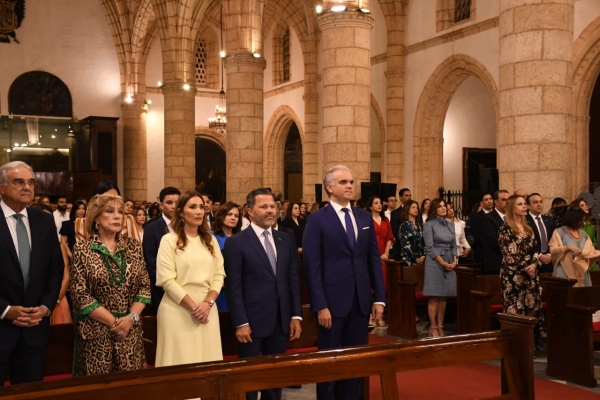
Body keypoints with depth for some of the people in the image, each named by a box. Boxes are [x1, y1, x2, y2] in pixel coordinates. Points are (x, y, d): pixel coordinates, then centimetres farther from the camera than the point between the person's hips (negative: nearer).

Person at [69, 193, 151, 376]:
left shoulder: (133, 246, 5)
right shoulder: (82, 249, -5)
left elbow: (145, 286, 5)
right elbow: (80, 294, -9)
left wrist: (131, 317, -10)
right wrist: (113, 322, -12)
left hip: (130, 330, 3)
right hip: (96, 332, -3)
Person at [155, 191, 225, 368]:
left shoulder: (211, 240, 12)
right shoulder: (169, 240, -3)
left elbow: (219, 274, 7)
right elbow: (167, 280, -10)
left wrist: (208, 302, -9)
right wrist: (193, 306, -13)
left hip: (207, 309, 4)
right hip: (178, 310, -4)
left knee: (208, 364, 6)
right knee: (181, 361, -1)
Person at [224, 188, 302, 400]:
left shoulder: (286, 240, 9)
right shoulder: (236, 243, -6)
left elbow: (293, 280, 9)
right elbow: (233, 286, -10)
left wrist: (296, 315, 4)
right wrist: (240, 322, -14)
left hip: (281, 321, 5)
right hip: (252, 321, -5)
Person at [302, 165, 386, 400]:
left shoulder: (365, 218, 10)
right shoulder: (317, 219, -5)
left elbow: (374, 259, 10)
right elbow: (312, 266, -10)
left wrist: (379, 297, 4)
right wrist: (320, 305, -15)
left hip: (361, 299, 5)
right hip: (333, 300, -4)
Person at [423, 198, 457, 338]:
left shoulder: (450, 224, 14)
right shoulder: (429, 224, -4)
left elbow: (453, 245, 14)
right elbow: (429, 247, -11)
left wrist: (454, 260, -3)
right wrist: (442, 262, -15)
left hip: (450, 263, 6)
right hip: (435, 262, -6)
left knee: (444, 296, 7)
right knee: (434, 296, -4)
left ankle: (440, 326, 13)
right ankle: (433, 327, 2)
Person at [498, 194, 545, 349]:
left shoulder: (528, 227, 14)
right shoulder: (505, 229, -7)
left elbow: (534, 250, 13)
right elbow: (509, 255, -12)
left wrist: (534, 265, -5)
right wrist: (525, 268, -11)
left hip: (531, 275, 7)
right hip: (513, 276, -7)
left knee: (533, 309, 6)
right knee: (515, 310, -4)